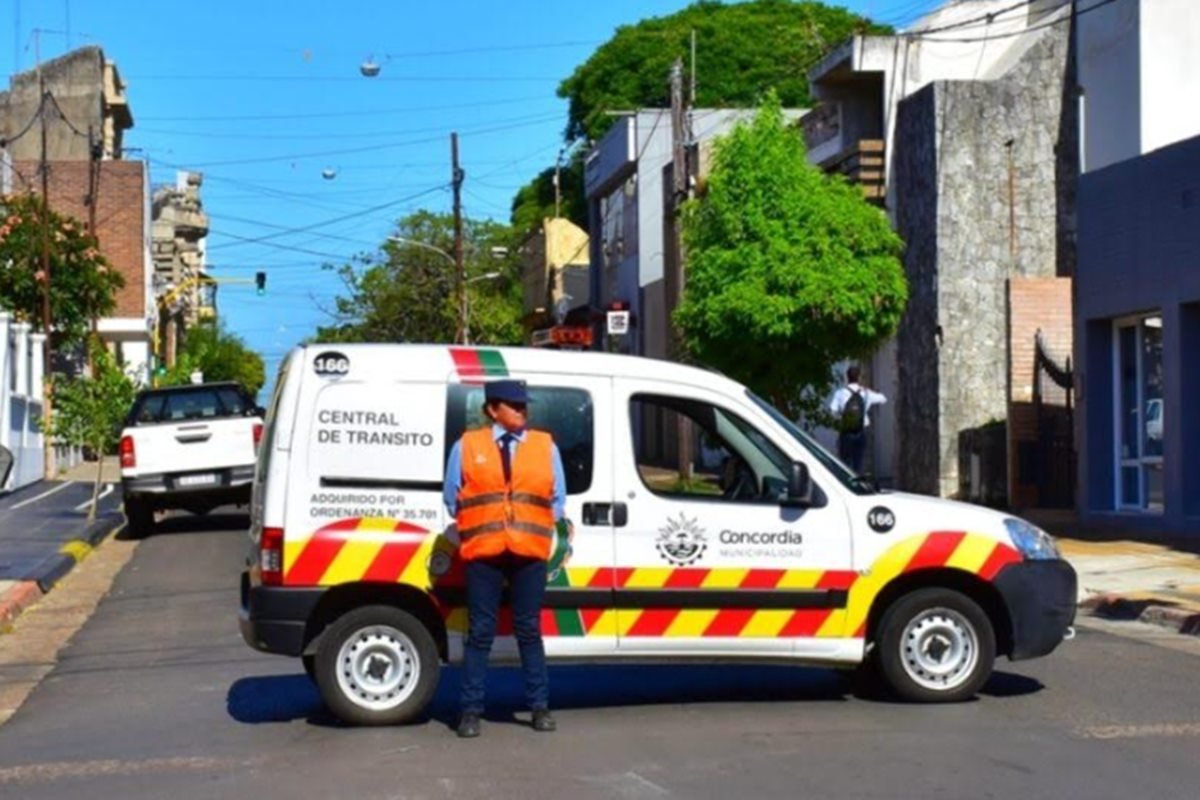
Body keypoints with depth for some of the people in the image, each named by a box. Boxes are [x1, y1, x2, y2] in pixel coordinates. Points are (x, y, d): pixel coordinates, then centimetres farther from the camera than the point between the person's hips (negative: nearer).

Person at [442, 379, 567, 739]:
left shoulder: (545, 446, 9)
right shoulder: (467, 446, 6)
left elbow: (557, 498, 13)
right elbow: (452, 497, 10)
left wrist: (535, 529, 6)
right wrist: (475, 527, 8)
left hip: (530, 551, 1)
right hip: (483, 552, -1)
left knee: (529, 630, 6)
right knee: (480, 631, 1)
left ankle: (540, 707, 13)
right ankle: (472, 710, 6)